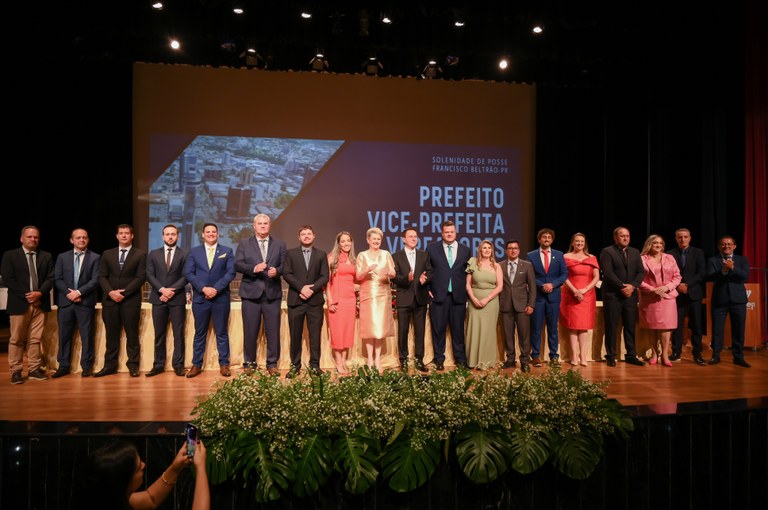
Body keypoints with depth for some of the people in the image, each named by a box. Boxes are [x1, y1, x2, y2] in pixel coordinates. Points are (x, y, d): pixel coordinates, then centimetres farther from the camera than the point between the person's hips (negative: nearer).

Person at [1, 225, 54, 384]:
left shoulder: (46, 256, 11)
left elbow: (50, 278, 5)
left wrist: (39, 293, -12)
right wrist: (27, 295, -12)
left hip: (40, 303, 2)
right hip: (19, 303, -2)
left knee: (35, 338, 6)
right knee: (16, 339, 2)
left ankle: (34, 369, 12)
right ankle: (16, 371, 9)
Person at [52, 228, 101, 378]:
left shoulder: (95, 257, 4)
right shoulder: (62, 257, 11)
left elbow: (95, 280, -5)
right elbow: (57, 279, 5)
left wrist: (79, 292, -14)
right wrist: (69, 293, -9)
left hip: (85, 302, -2)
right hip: (65, 301, 2)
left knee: (87, 335, 0)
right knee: (64, 335, 6)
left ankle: (87, 366, 9)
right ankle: (63, 366, 16)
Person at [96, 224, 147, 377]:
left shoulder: (140, 254, 4)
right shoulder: (107, 254, 14)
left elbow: (141, 277, -5)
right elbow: (102, 276, 8)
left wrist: (123, 292, -13)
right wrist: (110, 292, -9)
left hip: (131, 300, -3)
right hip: (110, 300, 3)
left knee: (132, 334, 0)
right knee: (111, 334, 7)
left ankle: (133, 365, 7)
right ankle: (110, 365, 14)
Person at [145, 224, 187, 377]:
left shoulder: (184, 255, 4)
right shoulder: (153, 254, 11)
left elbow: (186, 276, -3)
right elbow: (149, 275, 2)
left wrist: (172, 290, -14)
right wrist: (162, 289, -12)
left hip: (177, 299, -2)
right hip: (159, 298, 2)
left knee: (178, 334, 0)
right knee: (159, 334, 6)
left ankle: (178, 365, 6)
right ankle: (159, 365, 12)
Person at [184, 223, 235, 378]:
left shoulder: (227, 251, 7)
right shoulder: (194, 251, 9)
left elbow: (231, 273, -3)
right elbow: (188, 273, -1)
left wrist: (216, 289, -15)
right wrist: (203, 288, -13)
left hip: (221, 298, -1)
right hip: (200, 298, 1)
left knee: (222, 333, 5)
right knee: (200, 333, 8)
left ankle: (224, 364, 12)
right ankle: (196, 365, 15)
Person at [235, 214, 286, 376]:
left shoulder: (280, 245, 12)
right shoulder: (244, 244, 9)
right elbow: (237, 264, -2)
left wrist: (277, 271, -17)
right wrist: (254, 268, -18)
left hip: (273, 293, 1)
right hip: (251, 293, -1)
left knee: (273, 331, 3)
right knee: (250, 331, 5)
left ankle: (272, 364, 13)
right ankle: (249, 364, 17)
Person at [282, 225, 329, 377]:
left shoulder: (321, 254, 10)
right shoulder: (291, 253, 8)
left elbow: (325, 277, 2)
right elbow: (286, 274, -2)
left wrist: (312, 289, -13)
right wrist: (301, 288, -14)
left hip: (315, 300, 1)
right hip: (295, 300, 0)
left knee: (315, 334, 2)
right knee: (295, 335, 4)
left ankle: (314, 365, 10)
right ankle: (295, 365, 12)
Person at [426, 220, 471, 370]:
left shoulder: (465, 250, 9)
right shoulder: (432, 248, 4)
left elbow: (467, 273, 13)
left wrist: (466, 291, 5)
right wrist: (427, 289, 0)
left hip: (458, 296, 1)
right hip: (438, 295, -1)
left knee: (458, 329, 7)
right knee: (438, 329, 4)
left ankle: (460, 359, 19)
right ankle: (439, 359, 16)